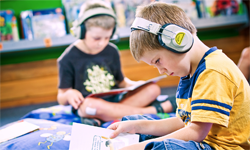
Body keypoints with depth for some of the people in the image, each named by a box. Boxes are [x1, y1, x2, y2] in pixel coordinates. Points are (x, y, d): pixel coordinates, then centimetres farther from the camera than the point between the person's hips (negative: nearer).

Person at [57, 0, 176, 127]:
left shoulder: (112, 51, 5)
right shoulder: (68, 59, -7)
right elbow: (61, 98, -3)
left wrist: (133, 84, -6)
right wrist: (69, 95, -27)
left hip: (114, 100, 5)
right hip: (84, 106, -5)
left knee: (152, 89, -12)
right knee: (91, 104, -41)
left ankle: (97, 118, -30)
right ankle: (154, 111, -26)